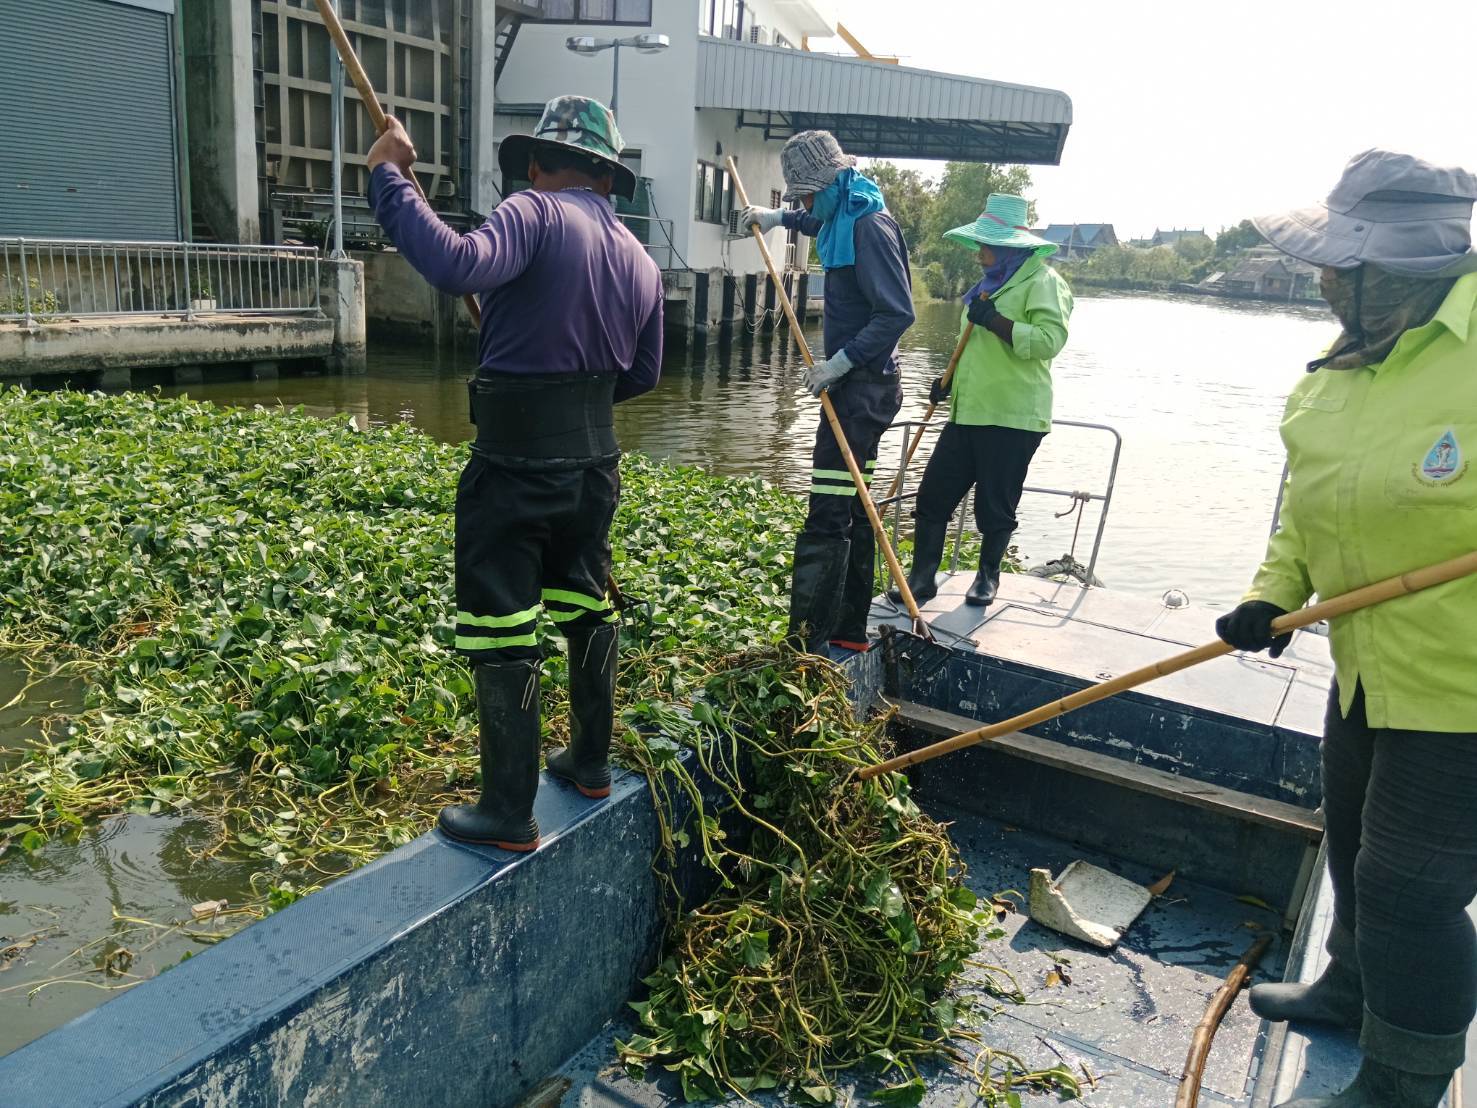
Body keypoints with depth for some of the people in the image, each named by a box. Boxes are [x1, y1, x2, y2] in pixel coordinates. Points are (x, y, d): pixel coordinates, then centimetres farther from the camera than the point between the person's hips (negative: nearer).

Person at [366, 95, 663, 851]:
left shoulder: (537, 215, -13)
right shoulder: (640, 261, 9)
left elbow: (457, 265, -32)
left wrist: (387, 177, -21)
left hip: (514, 466, -7)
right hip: (593, 460, 7)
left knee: (503, 634, 1)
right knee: (586, 606, 21)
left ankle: (509, 813, 9)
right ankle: (591, 762, 35)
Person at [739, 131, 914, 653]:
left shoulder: (870, 227, -16)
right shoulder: (846, 218, 15)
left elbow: (897, 312, -23)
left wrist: (839, 361, -24)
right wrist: (778, 217, 44)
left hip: (863, 388, -11)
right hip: (858, 385, 11)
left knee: (828, 516, -12)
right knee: (851, 510, 13)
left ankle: (808, 643, -10)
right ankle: (850, 629, 23)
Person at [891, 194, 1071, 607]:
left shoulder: (1042, 282, -6)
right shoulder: (991, 283, 21)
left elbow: (1048, 340, -21)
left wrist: (995, 320, -24)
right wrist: (949, 380, 15)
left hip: (1012, 418, -8)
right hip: (968, 413, 8)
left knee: (996, 505, 4)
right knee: (933, 495, 3)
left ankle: (988, 577, 22)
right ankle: (922, 577, 10)